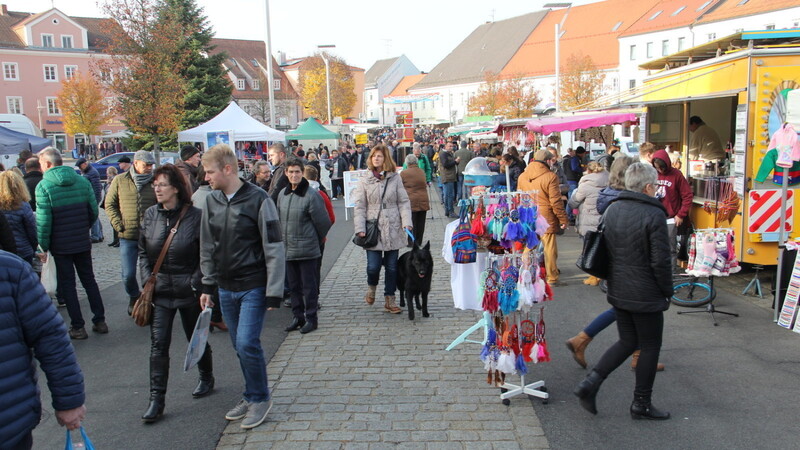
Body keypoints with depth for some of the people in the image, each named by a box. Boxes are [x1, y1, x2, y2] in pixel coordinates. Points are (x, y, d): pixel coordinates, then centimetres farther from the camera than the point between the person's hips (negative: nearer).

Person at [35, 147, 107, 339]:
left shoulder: (43, 186, -12)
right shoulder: (82, 181, 0)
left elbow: (43, 221, -14)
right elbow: (94, 212, 3)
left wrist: (43, 247, -6)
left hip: (61, 245, -4)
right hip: (83, 243, 4)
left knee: (67, 284, 6)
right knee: (89, 280, 15)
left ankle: (77, 327, 10)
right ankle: (100, 321, 18)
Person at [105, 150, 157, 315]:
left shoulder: (155, 181, 0)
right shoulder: (120, 180, 2)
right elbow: (110, 204, 8)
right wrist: (118, 225, -3)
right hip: (127, 236, 1)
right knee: (128, 274, 5)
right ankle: (134, 297, 33)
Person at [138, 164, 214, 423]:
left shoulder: (195, 216, -12)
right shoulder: (150, 215, 2)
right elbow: (142, 251, 10)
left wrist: (195, 283, -15)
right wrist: (147, 280, -1)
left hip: (189, 292, -3)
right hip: (160, 292, 3)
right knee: (158, 345, 0)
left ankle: (206, 378, 38)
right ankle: (156, 400, 7)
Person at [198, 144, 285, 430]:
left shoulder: (258, 200, -13)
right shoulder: (211, 202, 5)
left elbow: (274, 250, -13)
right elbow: (207, 248, 13)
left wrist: (274, 293, -14)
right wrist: (208, 286, 11)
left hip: (253, 287, -6)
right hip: (226, 288, 6)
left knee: (247, 343, -10)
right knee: (240, 346, 11)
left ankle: (260, 398, 12)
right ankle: (252, 396, 29)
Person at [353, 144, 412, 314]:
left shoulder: (395, 179, 4)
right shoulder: (365, 182, 4)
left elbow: (403, 202, 3)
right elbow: (360, 207, 2)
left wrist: (406, 222, -10)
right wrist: (360, 229, -9)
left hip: (392, 229, 1)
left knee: (392, 266, 7)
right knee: (373, 266, -7)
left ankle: (389, 300, 20)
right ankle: (371, 287, 27)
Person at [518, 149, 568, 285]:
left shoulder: (522, 176, 7)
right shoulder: (550, 176, -12)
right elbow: (555, 201, -12)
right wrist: (563, 219, -5)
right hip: (546, 218, -5)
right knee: (549, 249, 3)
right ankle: (552, 278, 9)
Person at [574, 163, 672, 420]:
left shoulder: (612, 210, 5)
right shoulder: (654, 215, -17)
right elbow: (660, 260, -17)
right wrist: (667, 291, -3)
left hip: (617, 292, 7)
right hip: (646, 295, -7)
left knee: (627, 342, 19)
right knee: (650, 347, 10)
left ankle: (590, 383, 6)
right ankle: (641, 404, 20)